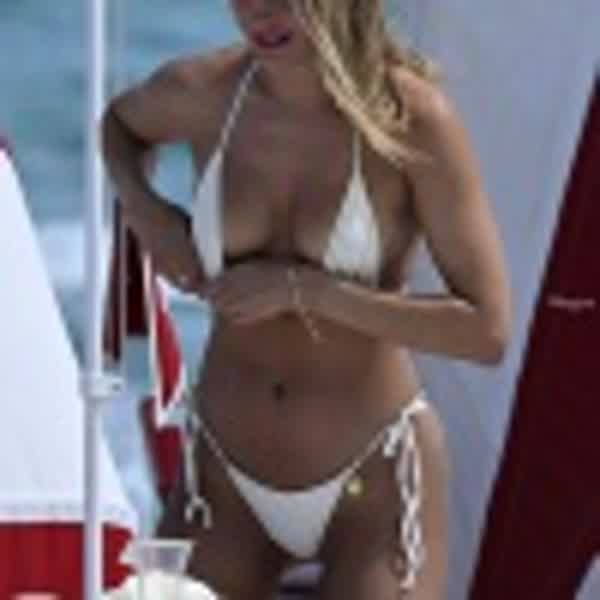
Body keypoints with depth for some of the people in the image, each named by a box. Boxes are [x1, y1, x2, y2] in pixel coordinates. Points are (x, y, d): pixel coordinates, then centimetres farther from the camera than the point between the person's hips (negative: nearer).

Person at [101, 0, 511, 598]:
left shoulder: (413, 117, -18)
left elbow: (486, 331, -20)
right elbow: (120, 122, 19)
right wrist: (142, 208, -2)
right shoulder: (202, 91, -8)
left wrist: (301, 288, -23)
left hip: (373, 481, -4)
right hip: (226, 474, 4)